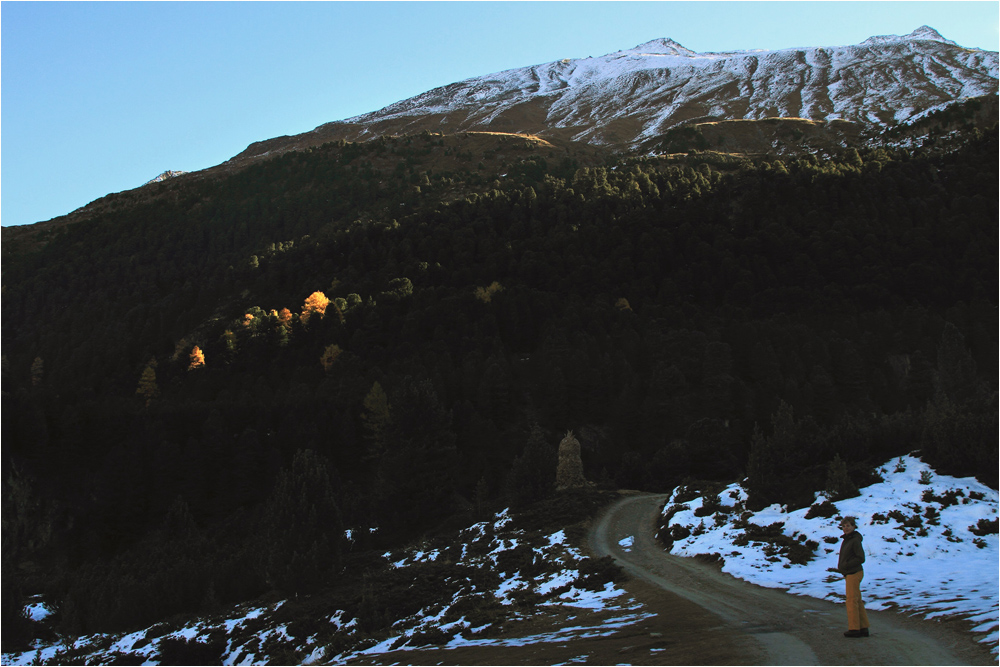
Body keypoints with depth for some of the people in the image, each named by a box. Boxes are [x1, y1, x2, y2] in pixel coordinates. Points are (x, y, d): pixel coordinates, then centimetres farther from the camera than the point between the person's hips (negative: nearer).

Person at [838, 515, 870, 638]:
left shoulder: (855, 540, -15)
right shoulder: (847, 539, 13)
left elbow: (861, 558, -18)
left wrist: (846, 565, -17)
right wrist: (841, 565, 4)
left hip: (854, 573, -9)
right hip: (850, 574, 9)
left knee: (852, 601, -5)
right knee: (857, 601, 11)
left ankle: (854, 628, -1)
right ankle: (863, 628, 16)